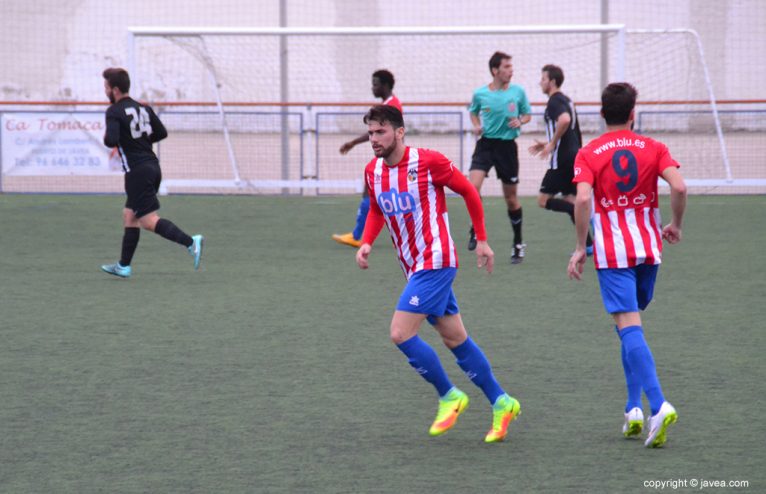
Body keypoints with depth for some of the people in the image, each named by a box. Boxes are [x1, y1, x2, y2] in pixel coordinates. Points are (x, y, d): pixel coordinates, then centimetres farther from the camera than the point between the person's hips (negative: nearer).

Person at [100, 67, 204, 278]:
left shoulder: (114, 112, -10)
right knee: (129, 216, 17)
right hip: (153, 166, 8)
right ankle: (124, 266, 20)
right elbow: (162, 133, 14)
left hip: (137, 172, -8)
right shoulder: (143, 108, 12)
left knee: (149, 221, -8)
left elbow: (112, 140, -22)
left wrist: (106, 138, 0)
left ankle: (190, 242, -24)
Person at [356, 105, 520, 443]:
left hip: (434, 263, -7)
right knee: (455, 339, 11)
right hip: (414, 267, 7)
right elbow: (376, 209, 23)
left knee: (401, 334, -14)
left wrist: (482, 240, -1)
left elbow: (469, 192, -3)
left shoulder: (428, 162, -14)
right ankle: (501, 403, 21)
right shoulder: (373, 171, 6)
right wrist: (366, 243, 4)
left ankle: (449, 396, 2)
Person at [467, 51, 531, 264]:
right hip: (485, 144, 0)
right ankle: (475, 231, 0)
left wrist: (520, 121, -10)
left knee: (511, 198, 8)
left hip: (507, 146, 0)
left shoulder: (518, 92, -2)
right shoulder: (480, 94, -2)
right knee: (473, 187, -21)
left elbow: (527, 115, 11)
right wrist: (476, 125, -2)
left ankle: (518, 244, 23)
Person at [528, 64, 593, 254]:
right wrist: (548, 144, 25)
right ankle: (588, 244, 6)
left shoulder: (555, 101, -11)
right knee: (569, 201, 12)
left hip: (563, 160, -9)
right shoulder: (566, 100, 19)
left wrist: (552, 144, -23)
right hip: (574, 156, 9)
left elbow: (564, 120, -33)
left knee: (543, 200, -4)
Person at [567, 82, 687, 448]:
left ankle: (658, 404, -27)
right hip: (649, 249, 3)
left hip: (612, 252, -3)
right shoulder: (653, 149, 4)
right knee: (629, 326, 18)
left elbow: (583, 198, -16)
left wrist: (580, 248, -9)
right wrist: (676, 225, 7)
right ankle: (634, 408, 12)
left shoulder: (588, 154, -2)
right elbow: (679, 187, -10)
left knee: (629, 327, -10)